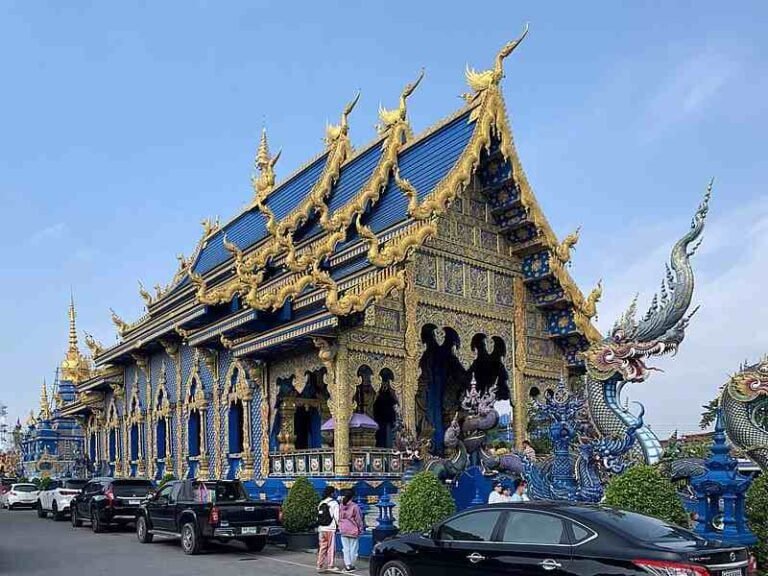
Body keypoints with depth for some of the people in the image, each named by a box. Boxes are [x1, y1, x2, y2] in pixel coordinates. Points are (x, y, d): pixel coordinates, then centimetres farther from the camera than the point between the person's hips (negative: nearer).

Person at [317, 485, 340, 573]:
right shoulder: (334, 503, -7)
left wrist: (319, 526, 17)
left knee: (322, 547, 9)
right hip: (330, 528, -6)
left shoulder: (321, 503, 13)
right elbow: (336, 517, -11)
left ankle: (320, 566, 9)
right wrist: (339, 526, 1)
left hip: (321, 528, 6)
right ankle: (330, 566, 3)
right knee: (331, 548, 1)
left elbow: (318, 516, 12)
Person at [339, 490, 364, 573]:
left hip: (343, 530, 4)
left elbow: (339, 518, 8)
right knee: (353, 548, 7)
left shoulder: (341, 506, 0)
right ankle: (351, 565, 10)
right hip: (353, 530, -4)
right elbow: (358, 518, -7)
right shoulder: (355, 506, -14)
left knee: (346, 549, 9)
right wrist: (360, 528, 4)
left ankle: (347, 565, 7)